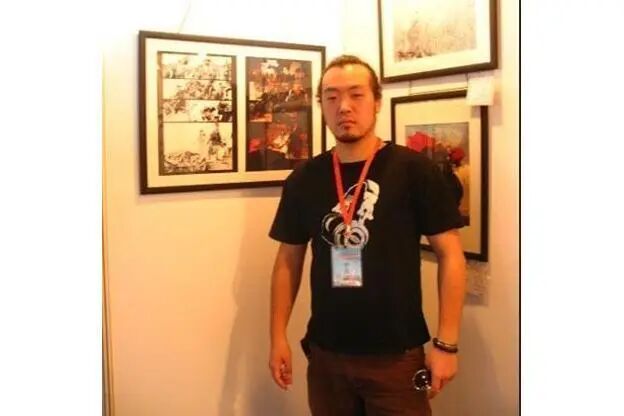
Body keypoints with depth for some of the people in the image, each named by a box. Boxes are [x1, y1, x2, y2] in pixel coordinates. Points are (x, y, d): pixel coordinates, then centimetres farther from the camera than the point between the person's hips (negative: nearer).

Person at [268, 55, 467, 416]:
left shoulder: (414, 170, -9)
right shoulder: (304, 179, 1)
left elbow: (450, 256, -8)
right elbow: (289, 260, 8)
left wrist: (446, 343, -11)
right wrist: (278, 336, 4)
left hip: (397, 355, -3)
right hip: (326, 354, 3)